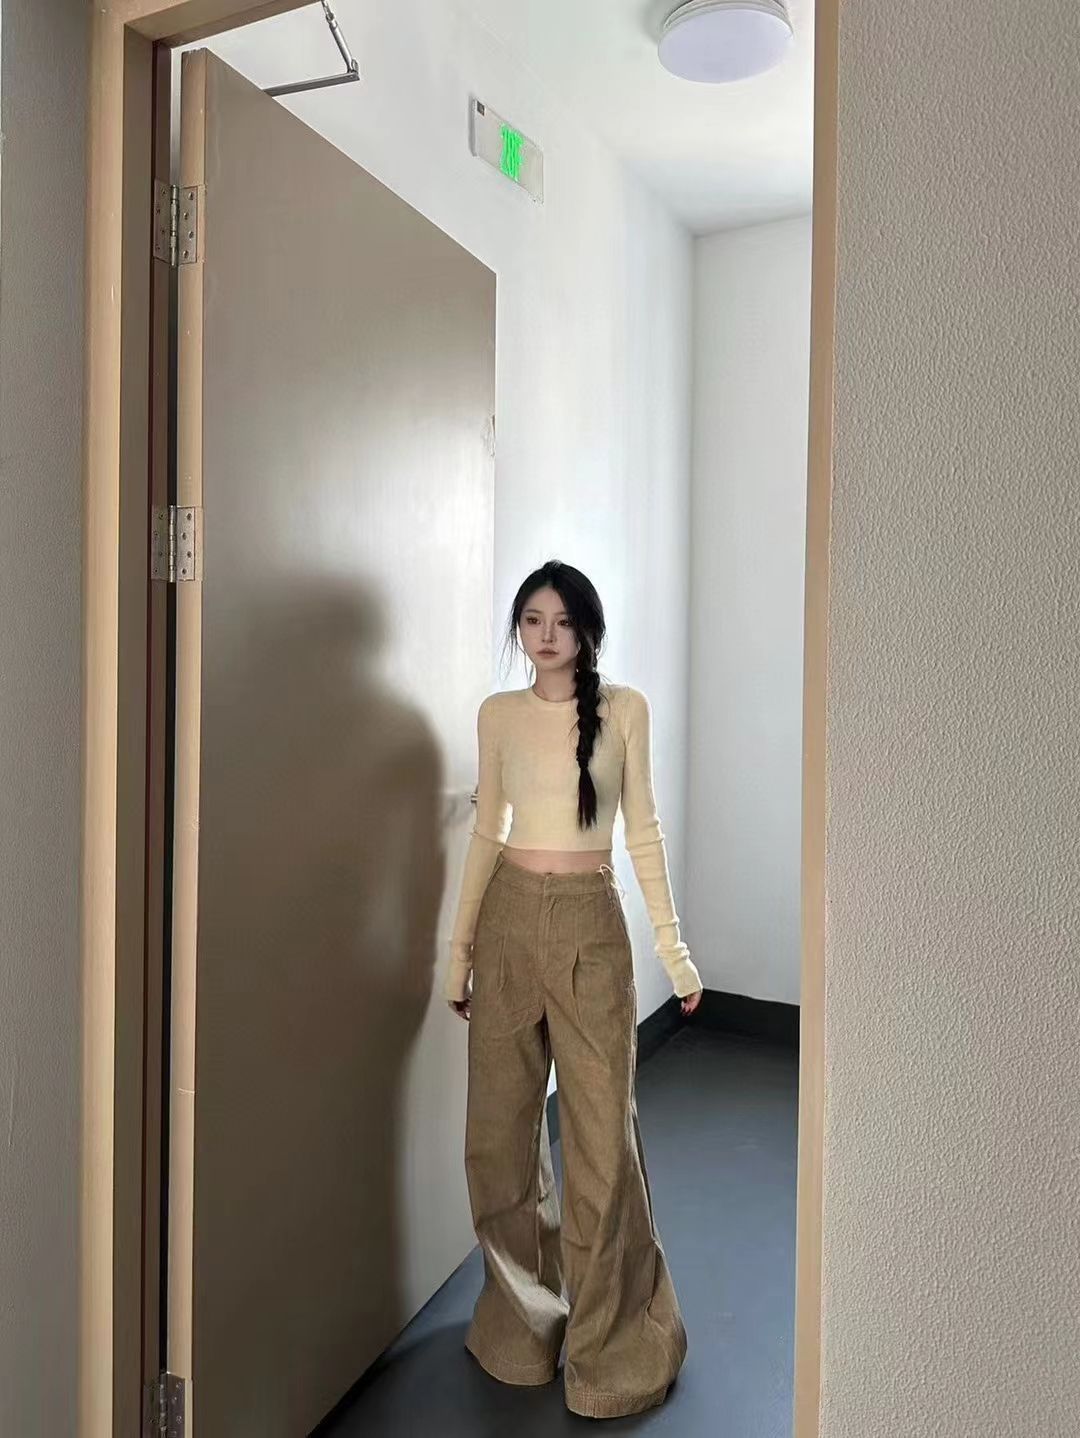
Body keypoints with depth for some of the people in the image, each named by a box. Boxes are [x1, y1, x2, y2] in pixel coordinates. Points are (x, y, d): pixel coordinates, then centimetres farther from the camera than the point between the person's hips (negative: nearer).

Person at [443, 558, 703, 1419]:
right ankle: (524, 1319, 34)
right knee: (501, 1127, 10)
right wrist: (460, 946, 8)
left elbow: (643, 830, 1)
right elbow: (487, 833, 9)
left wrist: (672, 943, -2)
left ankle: (611, 1340, 24)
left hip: (590, 924, -2)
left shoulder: (624, 709, 0)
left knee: (600, 1132, 3)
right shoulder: (498, 714, 5)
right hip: (509, 919, 3)